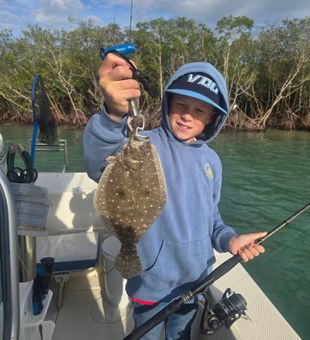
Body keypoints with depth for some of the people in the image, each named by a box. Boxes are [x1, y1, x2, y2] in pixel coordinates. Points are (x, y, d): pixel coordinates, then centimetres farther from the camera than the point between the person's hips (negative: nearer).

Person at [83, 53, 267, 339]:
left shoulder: (211, 160, -1)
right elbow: (101, 167, -43)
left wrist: (228, 239, -8)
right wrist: (114, 114, -62)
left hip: (196, 279, 5)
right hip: (153, 282, -4)